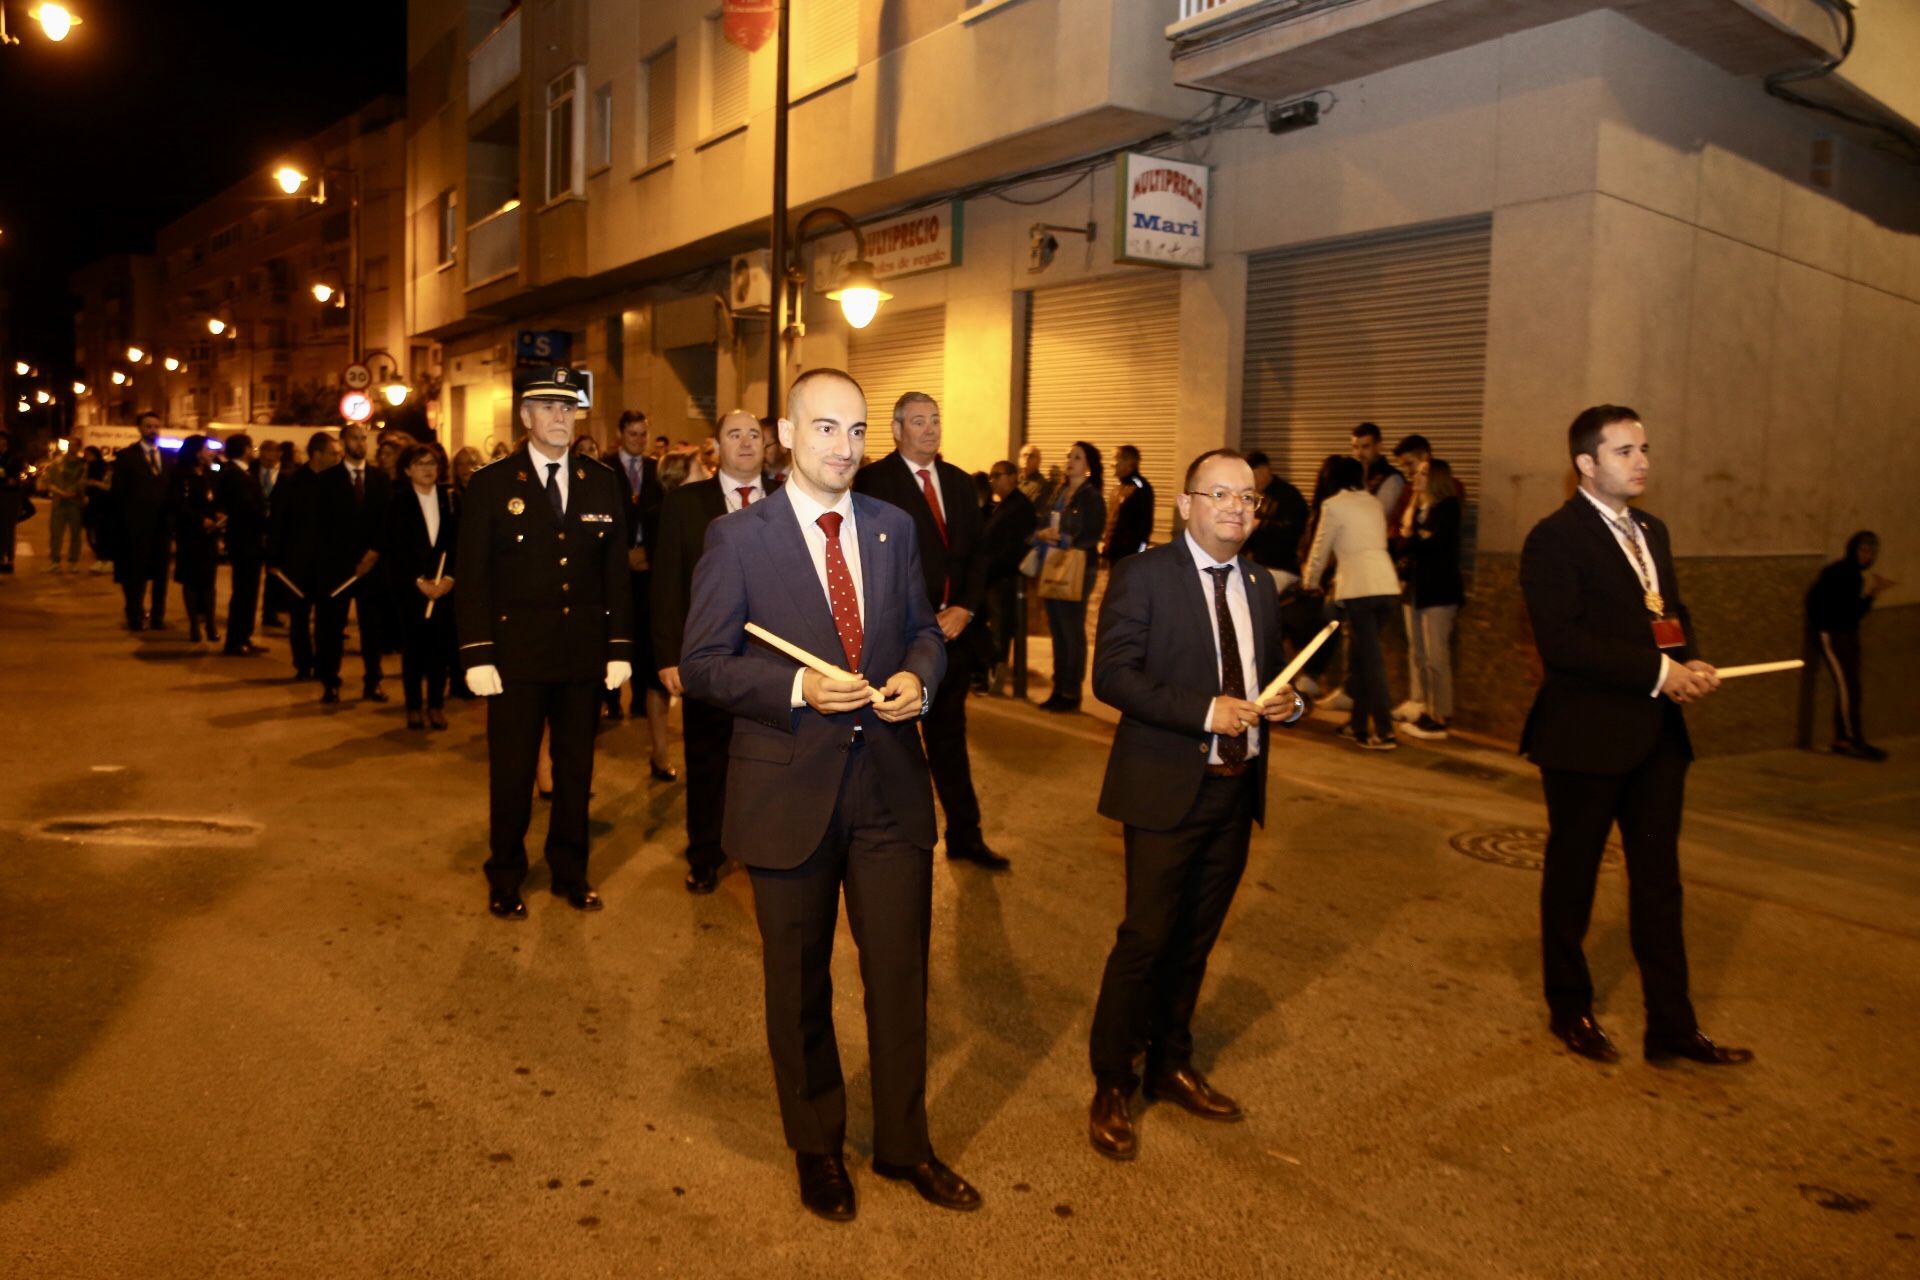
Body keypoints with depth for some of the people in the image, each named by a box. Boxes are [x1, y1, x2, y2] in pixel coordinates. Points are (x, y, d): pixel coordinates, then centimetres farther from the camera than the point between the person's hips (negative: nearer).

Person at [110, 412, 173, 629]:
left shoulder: (169, 457, 11)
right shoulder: (126, 456, 0)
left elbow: (174, 491, 10)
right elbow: (118, 493, -2)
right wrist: (121, 524, -8)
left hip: (163, 525, 3)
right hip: (136, 526, -3)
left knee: (160, 574, 9)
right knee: (135, 575, 4)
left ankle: (157, 617, 17)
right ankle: (135, 617, 12)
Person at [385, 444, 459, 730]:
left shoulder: (449, 500, 7)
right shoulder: (398, 502, 1)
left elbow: (457, 543, 4)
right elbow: (392, 550, -3)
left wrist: (448, 578, -8)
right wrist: (418, 582, -9)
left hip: (444, 585, 2)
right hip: (409, 587, -2)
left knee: (441, 647, 1)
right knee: (413, 648, 3)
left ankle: (436, 705, 10)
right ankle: (414, 707, 11)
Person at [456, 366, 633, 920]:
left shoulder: (603, 483, 6)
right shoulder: (491, 484, -2)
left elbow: (617, 572, 6)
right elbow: (472, 576, -4)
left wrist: (620, 647, 2)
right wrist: (477, 655, -10)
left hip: (584, 654, 2)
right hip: (516, 654, -2)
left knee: (576, 768, 12)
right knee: (511, 772, 7)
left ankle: (570, 871, 28)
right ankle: (506, 878, 25)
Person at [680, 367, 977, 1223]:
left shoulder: (893, 528, 5)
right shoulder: (738, 539, -8)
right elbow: (701, 665, -8)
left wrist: (919, 677, -9)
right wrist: (797, 690, -22)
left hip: (891, 787, 3)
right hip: (789, 791, -3)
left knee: (901, 973, 12)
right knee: (799, 984, 15)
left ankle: (904, 1144, 34)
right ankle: (817, 1146, 37)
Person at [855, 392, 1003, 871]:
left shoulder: (959, 482, 11)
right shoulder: (873, 482, -8)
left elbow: (978, 550, 10)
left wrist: (965, 608, -5)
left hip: (955, 628, 5)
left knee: (950, 736, 15)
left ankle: (965, 835, 24)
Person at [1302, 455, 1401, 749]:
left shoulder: (1333, 505, 0)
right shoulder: (1373, 503, 18)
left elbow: (1321, 549, 6)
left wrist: (1310, 582, 23)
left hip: (1358, 588, -6)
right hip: (1387, 585, 6)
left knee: (1370, 658, -4)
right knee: (1359, 653, 16)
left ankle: (1384, 732, -5)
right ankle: (1358, 723, 20)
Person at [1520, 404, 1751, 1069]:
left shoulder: (1651, 531, 13)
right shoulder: (1555, 539, -13)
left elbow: (1674, 613, 17)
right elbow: (1561, 642, -21)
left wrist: (1690, 663, -4)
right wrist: (1658, 672, -20)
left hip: (1656, 735, 8)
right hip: (1586, 737, -7)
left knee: (1658, 879, 12)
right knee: (1572, 877, 9)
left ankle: (1672, 1025, 21)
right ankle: (1570, 1011, 26)